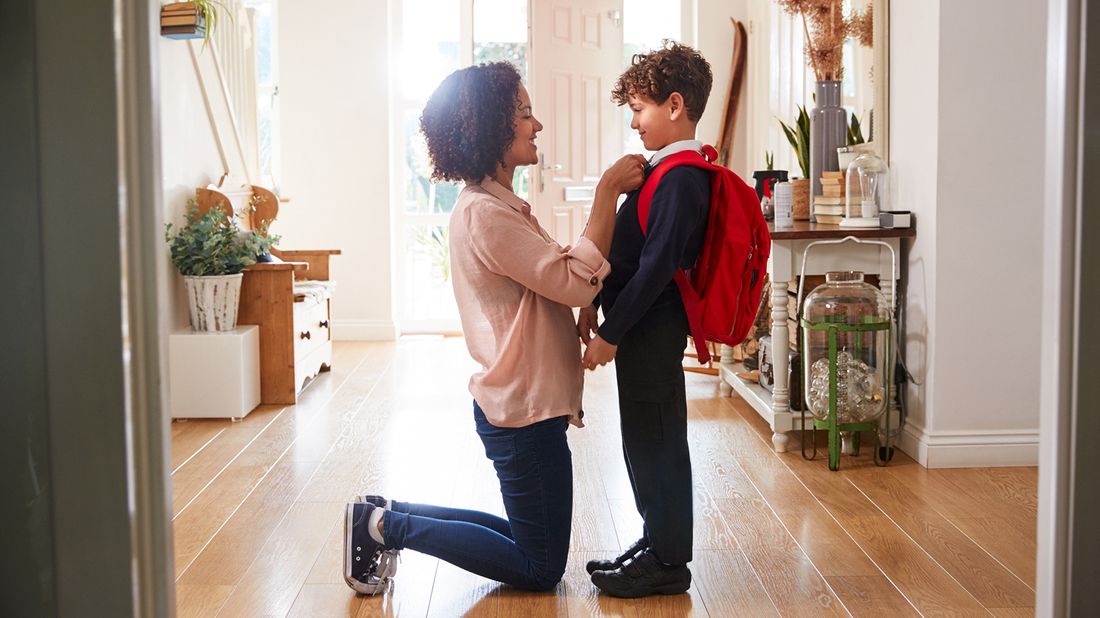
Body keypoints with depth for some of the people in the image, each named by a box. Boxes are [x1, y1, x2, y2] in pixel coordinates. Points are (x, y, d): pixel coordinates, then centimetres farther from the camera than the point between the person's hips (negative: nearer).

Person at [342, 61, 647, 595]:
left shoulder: (496, 205, 13)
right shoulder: (485, 214, -20)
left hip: (522, 405, 10)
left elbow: (555, 279, 14)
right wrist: (608, 190, -19)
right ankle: (388, 526, 3)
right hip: (524, 412, -10)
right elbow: (577, 283, -23)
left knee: (530, 539, 20)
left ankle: (388, 516, 19)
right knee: (541, 570, 3)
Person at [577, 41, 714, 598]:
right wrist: (595, 306, 17)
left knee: (655, 442, -1)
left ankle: (668, 563, 11)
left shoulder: (681, 179, -18)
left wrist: (610, 333, -20)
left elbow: (656, 266, -23)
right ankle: (657, 541, 29)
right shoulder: (666, 171, 13)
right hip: (642, 327, 10)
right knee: (644, 440, 17)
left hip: (652, 329, -10)